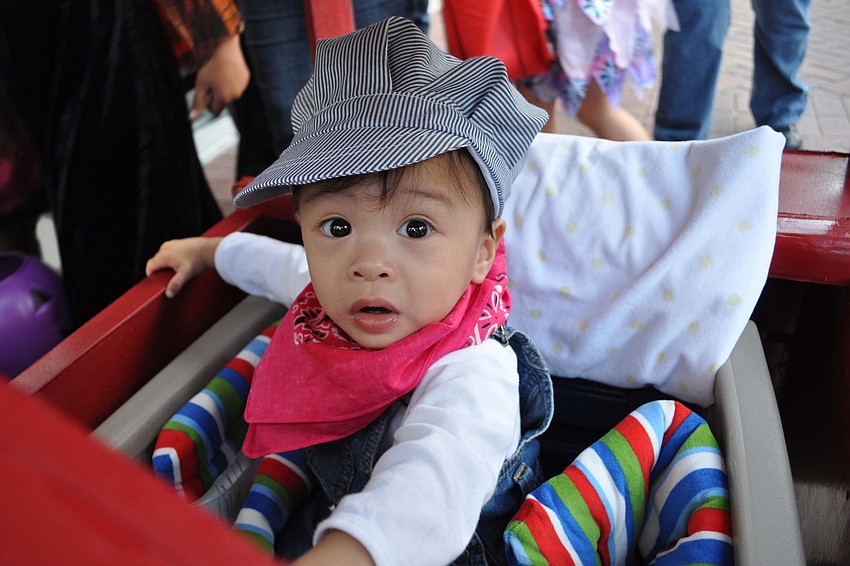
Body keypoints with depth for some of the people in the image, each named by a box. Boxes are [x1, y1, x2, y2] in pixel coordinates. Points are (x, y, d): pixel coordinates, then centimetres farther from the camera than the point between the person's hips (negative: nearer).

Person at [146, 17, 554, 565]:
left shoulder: (469, 376, -38)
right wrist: (208, 249, 21)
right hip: (326, 516, 5)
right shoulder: (328, 294, -15)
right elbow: (282, 264, 9)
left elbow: (432, 488, -57)